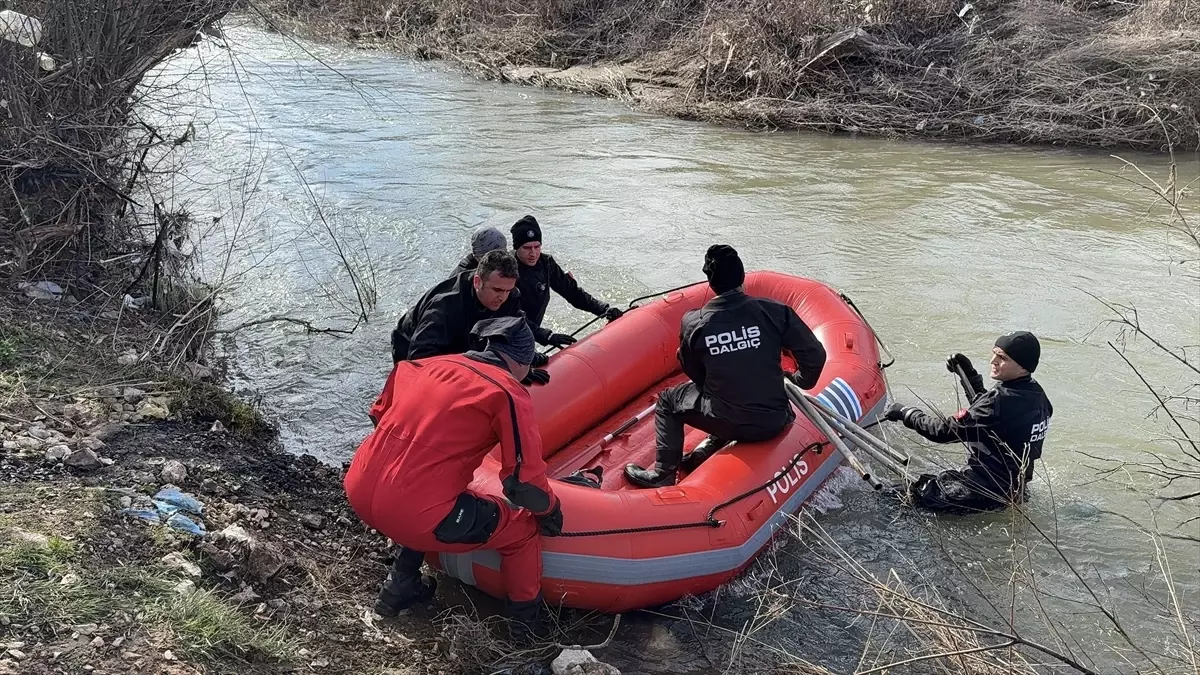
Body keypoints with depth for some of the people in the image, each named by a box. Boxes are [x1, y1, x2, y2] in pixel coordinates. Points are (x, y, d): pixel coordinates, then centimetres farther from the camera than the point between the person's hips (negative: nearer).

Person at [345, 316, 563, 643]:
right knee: (522, 528, 15)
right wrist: (550, 510, 13)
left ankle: (400, 585, 41)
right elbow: (524, 482, -8)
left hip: (357, 492, 7)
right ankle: (526, 620, 31)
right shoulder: (508, 394, -5)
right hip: (413, 515, -7)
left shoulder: (426, 364, 12)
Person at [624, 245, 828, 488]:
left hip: (727, 423, -2)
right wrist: (800, 381, 15)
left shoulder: (693, 322, -10)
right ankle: (710, 447, 29)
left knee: (667, 400, 23)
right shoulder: (775, 311, -11)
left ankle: (663, 474, 23)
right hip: (774, 423, 2)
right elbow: (815, 355, -6)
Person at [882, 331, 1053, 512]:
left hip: (988, 490, -9)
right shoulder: (1035, 393, -2)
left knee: (918, 491, -2)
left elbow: (945, 431, -24)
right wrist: (970, 375, 11)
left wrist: (906, 413, -13)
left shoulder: (1001, 401, -30)